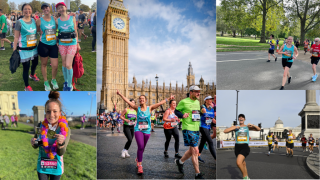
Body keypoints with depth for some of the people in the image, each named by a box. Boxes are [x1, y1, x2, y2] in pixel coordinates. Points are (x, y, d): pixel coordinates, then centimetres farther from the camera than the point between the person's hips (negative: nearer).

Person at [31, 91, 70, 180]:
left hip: (56, 167, -1)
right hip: (42, 165, 1)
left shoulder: (65, 129, -17)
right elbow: (36, 147, 2)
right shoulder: (42, 126, -10)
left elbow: (61, 153, -18)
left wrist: (61, 143, -39)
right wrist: (33, 143, -21)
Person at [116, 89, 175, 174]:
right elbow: (127, 101, -4)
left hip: (147, 131, 2)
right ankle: (140, 165, -10)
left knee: (142, 148, 14)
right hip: (138, 130, -2)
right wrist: (120, 94, -9)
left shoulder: (150, 108, 1)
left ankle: (138, 159, 44)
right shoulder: (137, 108, 0)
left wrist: (168, 99, -12)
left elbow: (160, 103, -6)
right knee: (140, 146, -19)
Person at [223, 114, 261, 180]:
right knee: (243, 164, 14)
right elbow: (225, 131, -4)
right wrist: (234, 127, -12)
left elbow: (259, 129, 5)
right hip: (237, 147, 3)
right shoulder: (235, 127, 7)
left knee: (238, 162, -24)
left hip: (245, 147, -3)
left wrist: (252, 125, -14)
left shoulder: (247, 127, 6)